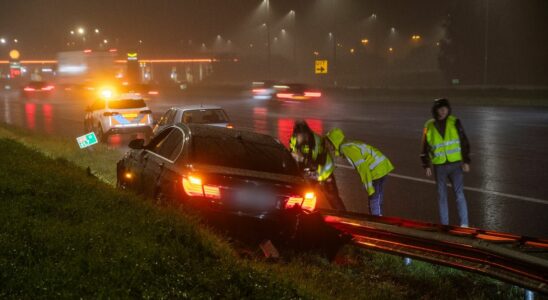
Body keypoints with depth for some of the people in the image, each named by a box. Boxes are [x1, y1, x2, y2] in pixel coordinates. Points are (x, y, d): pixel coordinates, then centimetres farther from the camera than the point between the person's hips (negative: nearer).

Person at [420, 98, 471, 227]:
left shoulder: (454, 122, -2)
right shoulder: (429, 126, 2)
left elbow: (464, 143, 1)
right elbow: (425, 148, 9)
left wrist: (466, 161, -4)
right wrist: (426, 165, 3)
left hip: (455, 164, -2)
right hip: (439, 167, 2)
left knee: (459, 192, -11)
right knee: (442, 195, 7)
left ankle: (464, 223, -7)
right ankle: (444, 224, 16)